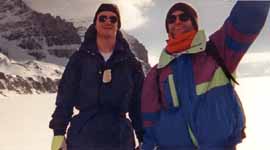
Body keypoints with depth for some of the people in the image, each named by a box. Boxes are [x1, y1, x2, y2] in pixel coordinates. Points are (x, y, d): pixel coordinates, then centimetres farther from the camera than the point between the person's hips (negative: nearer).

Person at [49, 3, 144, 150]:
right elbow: (65, 97, 3)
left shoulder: (131, 63, 7)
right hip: (82, 137, 0)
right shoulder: (79, 58, 5)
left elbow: (139, 103, 8)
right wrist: (59, 133, -4)